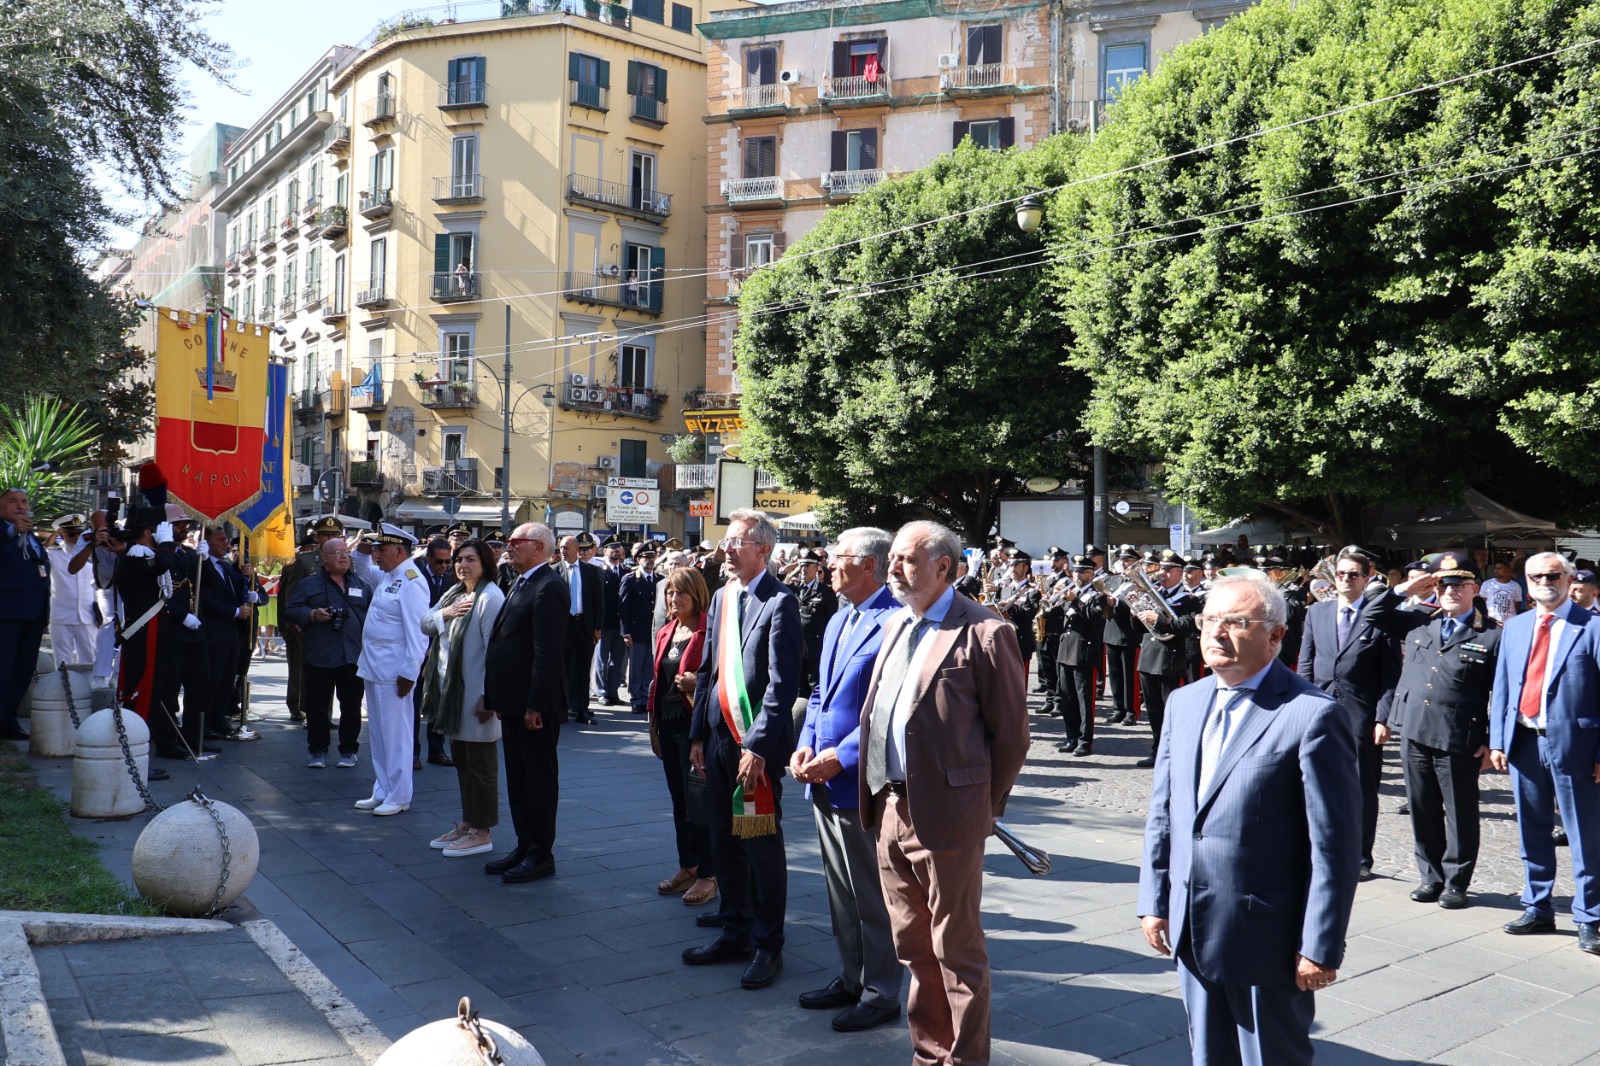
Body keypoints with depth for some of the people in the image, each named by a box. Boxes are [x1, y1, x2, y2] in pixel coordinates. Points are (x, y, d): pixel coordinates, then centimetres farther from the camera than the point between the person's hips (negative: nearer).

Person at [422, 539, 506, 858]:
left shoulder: (490, 598, -17)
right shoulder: (455, 592, 11)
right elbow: (425, 624, 13)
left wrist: (489, 696, -22)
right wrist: (444, 613, -8)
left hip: (476, 695, -9)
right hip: (451, 691, 9)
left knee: (480, 763, 1)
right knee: (461, 759, 17)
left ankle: (481, 832, 11)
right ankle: (467, 823, 29)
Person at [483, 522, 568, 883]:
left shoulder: (548, 587, -16)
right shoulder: (522, 584, 15)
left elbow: (548, 653, -22)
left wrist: (536, 705, -23)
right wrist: (497, 698, 15)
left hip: (535, 705, -10)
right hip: (514, 702, 10)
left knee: (539, 778, 2)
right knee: (518, 777, 16)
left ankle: (541, 855, 12)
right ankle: (524, 847, 27)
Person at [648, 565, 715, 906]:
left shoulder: (709, 631, -11)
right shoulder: (666, 633, 13)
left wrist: (698, 683, -24)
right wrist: (653, 725, 17)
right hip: (669, 724, 8)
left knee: (698, 801, -3)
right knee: (679, 801, 15)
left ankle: (707, 876, 7)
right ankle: (687, 867, 26)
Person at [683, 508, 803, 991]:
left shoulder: (779, 602, -12)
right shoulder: (721, 597, 12)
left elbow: (783, 683, -16)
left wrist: (757, 745, -19)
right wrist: (698, 734, 12)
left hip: (756, 745, -7)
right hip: (720, 739, 7)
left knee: (762, 846, 3)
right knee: (724, 841, 15)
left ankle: (767, 946, 17)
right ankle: (735, 933, 30)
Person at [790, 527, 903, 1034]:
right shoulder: (839, 621, 14)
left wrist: (840, 757, -19)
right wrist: (806, 744, 4)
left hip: (862, 780, -9)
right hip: (826, 780, 9)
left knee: (872, 895, 5)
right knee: (840, 890, 19)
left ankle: (881, 993, 19)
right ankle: (850, 978, 33)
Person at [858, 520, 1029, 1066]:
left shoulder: (983, 633, -12)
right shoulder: (896, 625, 12)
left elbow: (1011, 734, -8)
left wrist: (983, 809, -1)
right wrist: (880, 797, 11)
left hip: (944, 815, -7)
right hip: (890, 811, 8)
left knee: (956, 950, 6)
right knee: (913, 948, 19)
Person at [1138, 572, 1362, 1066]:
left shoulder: (1313, 714, -15)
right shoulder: (1185, 702, 6)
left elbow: (1335, 844, -15)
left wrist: (1320, 946, -14)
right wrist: (1154, 900, 9)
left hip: (1267, 939, -6)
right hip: (1192, 930, 6)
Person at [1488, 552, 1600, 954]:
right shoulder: (1514, 627, 10)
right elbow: (1501, 687, 11)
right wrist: (1497, 740, 6)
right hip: (1523, 742, 5)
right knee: (1532, 834, 15)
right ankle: (1537, 909, 29)